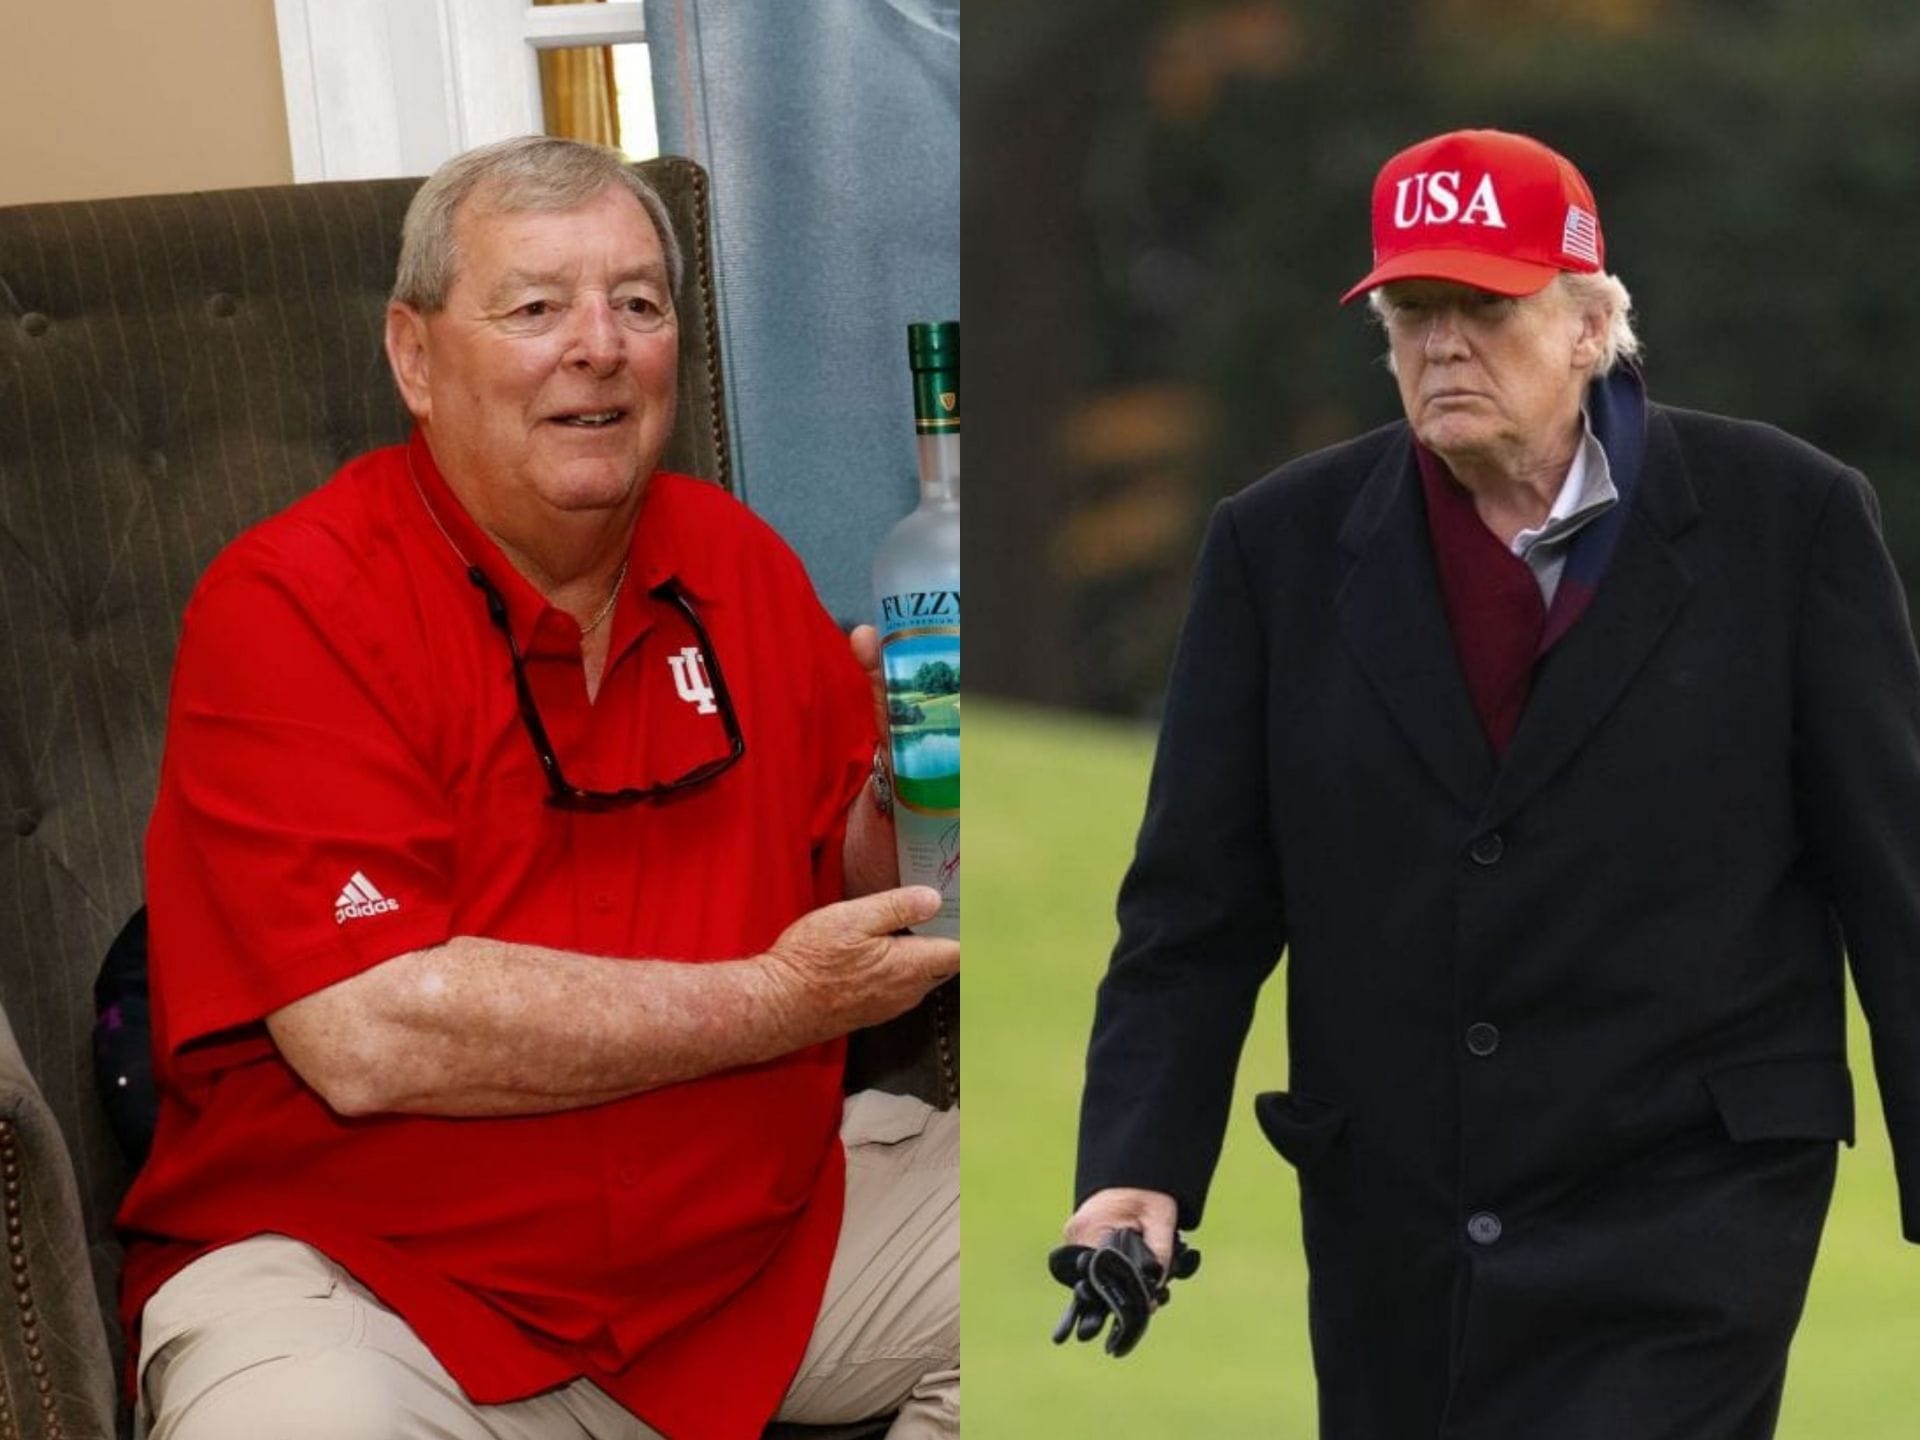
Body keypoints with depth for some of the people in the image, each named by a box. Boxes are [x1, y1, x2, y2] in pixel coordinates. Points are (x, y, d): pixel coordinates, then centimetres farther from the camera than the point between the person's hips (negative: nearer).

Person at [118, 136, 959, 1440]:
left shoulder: (737, 563, 9)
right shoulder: (287, 603, -10)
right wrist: (775, 1002, -16)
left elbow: (864, 881, 16)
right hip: (365, 1266, -6)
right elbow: (366, 1035, -21)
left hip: (752, 1219, 6)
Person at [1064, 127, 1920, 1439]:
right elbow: (1199, 903, 3)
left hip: (1685, 1230, -3)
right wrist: (1139, 1167, -10)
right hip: (1390, 1225, 4)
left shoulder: (1784, 517, -3)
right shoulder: (1285, 543, 3)